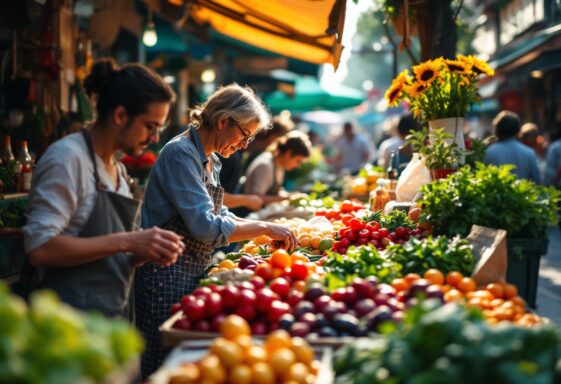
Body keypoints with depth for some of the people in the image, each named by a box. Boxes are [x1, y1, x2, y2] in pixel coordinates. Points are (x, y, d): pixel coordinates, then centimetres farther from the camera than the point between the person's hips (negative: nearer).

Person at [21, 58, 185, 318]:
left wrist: (148, 251, -2)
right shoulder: (68, 157, -13)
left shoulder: (118, 169, 13)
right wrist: (126, 242, -23)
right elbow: (40, 247, -22)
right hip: (73, 323, -8)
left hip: (113, 316, 8)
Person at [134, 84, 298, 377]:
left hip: (193, 272, 9)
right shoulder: (181, 154, -18)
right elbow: (206, 227, -25)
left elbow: (217, 214, 20)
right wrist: (264, 228, -18)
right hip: (167, 275, -9)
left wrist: (266, 230, 7)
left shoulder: (209, 160, 11)